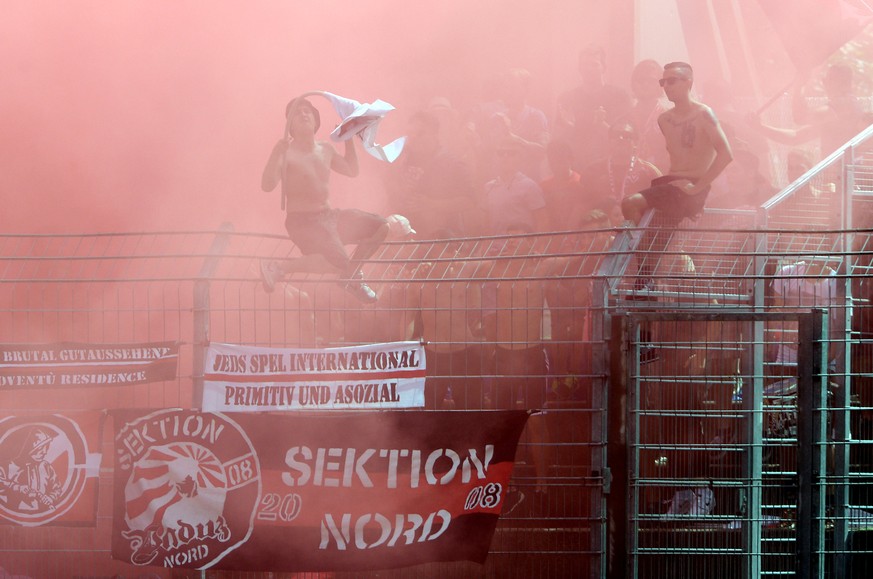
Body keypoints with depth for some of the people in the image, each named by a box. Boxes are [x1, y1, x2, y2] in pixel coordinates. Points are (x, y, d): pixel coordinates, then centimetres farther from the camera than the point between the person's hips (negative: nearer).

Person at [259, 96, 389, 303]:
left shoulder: (325, 149, 11)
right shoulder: (286, 152, -12)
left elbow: (351, 171, 26)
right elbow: (267, 185, -25)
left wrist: (349, 139, 18)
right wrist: (277, 153, -36)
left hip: (329, 215, 8)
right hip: (302, 221, -8)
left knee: (381, 227, 3)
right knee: (339, 262, -32)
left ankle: (350, 277, 15)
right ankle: (278, 267, -22)